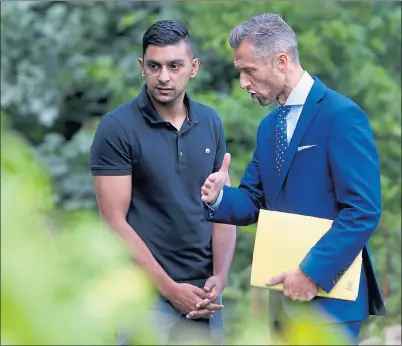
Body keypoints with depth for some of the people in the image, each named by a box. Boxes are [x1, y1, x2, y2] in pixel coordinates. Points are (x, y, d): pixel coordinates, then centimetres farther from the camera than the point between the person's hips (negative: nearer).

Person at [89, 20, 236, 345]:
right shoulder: (117, 128, -9)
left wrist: (220, 277, -6)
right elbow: (115, 221, -12)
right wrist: (170, 288, -14)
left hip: (203, 293, 4)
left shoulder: (211, 123, 5)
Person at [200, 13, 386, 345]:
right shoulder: (269, 126, 14)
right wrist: (219, 197, -6)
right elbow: (254, 202, 15)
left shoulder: (341, 115, -13)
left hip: (328, 294, -8)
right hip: (284, 289, 8)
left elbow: (364, 210, -19)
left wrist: (313, 271, -22)